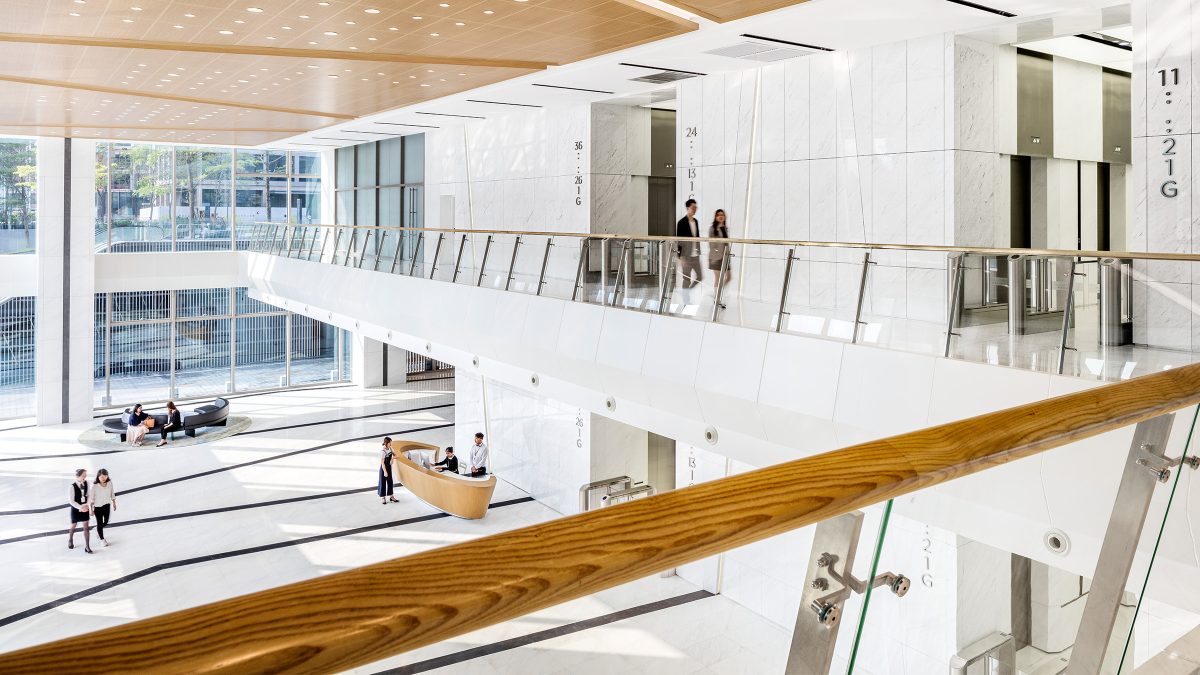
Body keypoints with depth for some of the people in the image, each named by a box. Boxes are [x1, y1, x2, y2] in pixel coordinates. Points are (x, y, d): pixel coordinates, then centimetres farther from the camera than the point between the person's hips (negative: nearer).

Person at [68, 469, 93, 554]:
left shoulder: (86, 483, -9)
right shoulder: (73, 486, -22)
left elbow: (88, 495, 1)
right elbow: (71, 501, -20)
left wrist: (87, 505, -12)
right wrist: (80, 507, -29)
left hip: (85, 508, 3)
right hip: (75, 509, -3)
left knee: (86, 527, 3)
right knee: (73, 526, 18)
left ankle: (87, 546, 12)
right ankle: (70, 540, 48)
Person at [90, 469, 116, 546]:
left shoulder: (110, 483, -14)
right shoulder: (95, 486, -24)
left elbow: (112, 494, 1)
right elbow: (91, 498, -13)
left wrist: (114, 503, 11)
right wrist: (91, 509, -9)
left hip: (107, 505, 4)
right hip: (98, 507, -4)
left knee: (106, 522, 18)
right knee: (100, 523, 9)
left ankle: (97, 529, 52)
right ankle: (102, 539, 30)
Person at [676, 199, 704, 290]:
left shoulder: (696, 221, 12)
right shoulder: (682, 222, -9)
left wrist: (699, 251, 13)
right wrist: (680, 257, -12)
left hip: (695, 255, 7)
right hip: (686, 255, -7)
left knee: (700, 277, 7)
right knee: (687, 279, -1)